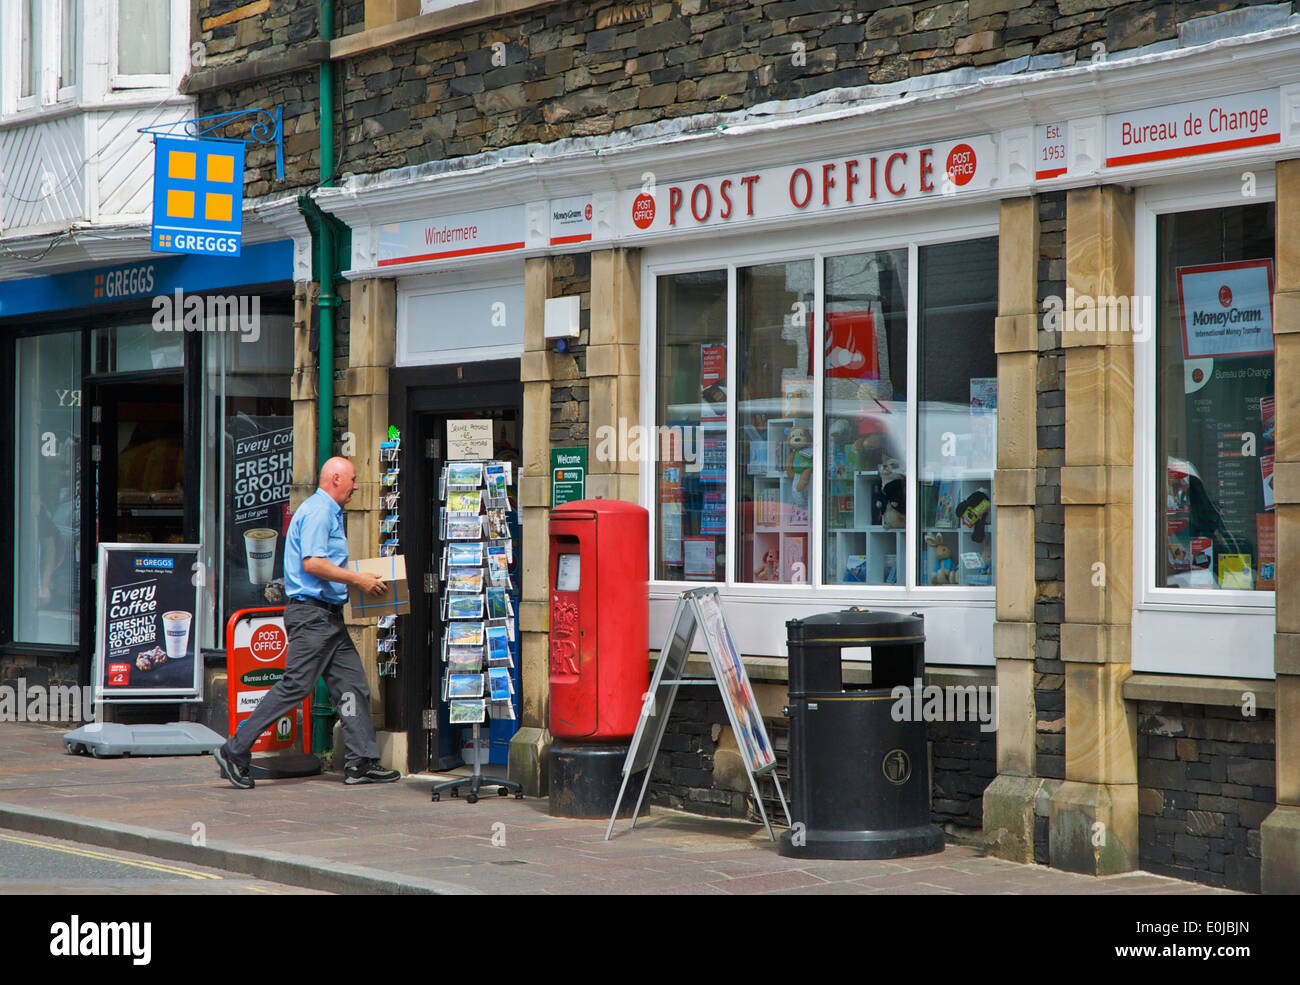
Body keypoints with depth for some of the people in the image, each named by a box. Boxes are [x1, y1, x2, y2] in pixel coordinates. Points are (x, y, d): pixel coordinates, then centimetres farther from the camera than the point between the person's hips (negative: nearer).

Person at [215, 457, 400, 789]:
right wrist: (358, 579, -17)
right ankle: (235, 751, -6)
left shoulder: (329, 512, 21)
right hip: (311, 613, -11)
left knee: (352, 684, 6)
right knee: (295, 686, -11)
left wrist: (360, 580, 21)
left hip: (328, 615, 11)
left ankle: (362, 763, 7)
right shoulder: (318, 512, -12)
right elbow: (313, 563, -22)